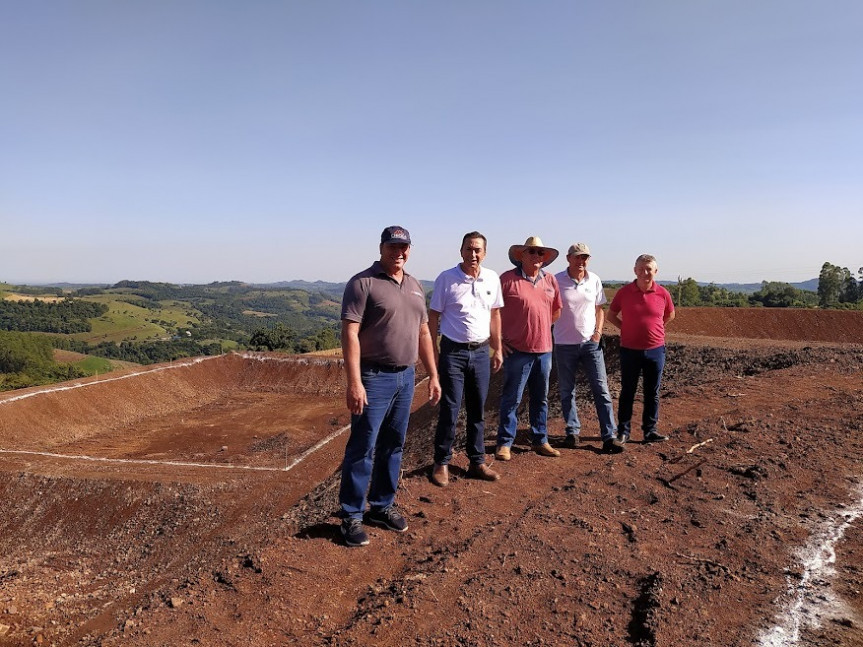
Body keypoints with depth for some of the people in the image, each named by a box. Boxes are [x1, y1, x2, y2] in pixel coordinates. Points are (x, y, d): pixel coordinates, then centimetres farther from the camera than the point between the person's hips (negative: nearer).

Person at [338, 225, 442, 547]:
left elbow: (423, 333, 18)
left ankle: (382, 506, 28)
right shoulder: (363, 283, -9)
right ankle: (351, 516, 11)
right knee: (362, 448, -1)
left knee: (393, 446, 14)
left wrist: (433, 375, 14)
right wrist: (354, 383, -22)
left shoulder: (415, 286, 14)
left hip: (406, 377, 7)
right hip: (373, 378, -7)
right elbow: (350, 334, -15)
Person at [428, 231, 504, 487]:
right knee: (449, 410, 0)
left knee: (478, 411, 12)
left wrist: (498, 350, 11)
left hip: (481, 352, 4)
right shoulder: (446, 278, -7)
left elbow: (495, 315, 13)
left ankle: (477, 462, 23)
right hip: (453, 351, -4)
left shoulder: (492, 279, 4)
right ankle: (441, 464, 14)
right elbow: (433, 316, -3)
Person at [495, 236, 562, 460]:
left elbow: (557, 309, 21)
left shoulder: (550, 280, 8)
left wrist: (542, 329, 13)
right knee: (511, 398, 2)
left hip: (544, 349, 5)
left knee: (541, 398, 15)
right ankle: (504, 443, 14)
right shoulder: (508, 279, -8)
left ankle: (540, 441, 28)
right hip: (517, 349, -5)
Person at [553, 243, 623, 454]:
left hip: (591, 343, 2)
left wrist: (598, 330, -1)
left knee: (601, 389, -2)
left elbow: (599, 309, 14)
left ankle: (609, 437, 2)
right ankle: (572, 432, 23)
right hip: (564, 344, -2)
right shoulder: (556, 281, -6)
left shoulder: (594, 280, 4)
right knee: (567, 391, 9)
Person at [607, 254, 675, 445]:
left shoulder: (662, 293, -3)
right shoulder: (624, 292, -6)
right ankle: (623, 430, 18)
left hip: (655, 350, 1)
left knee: (652, 393, 10)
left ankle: (650, 430, 21)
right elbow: (611, 315, 7)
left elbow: (670, 315, 16)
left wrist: (655, 329, 9)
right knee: (627, 391, 8)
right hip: (630, 350, -1)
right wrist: (627, 328, 1)